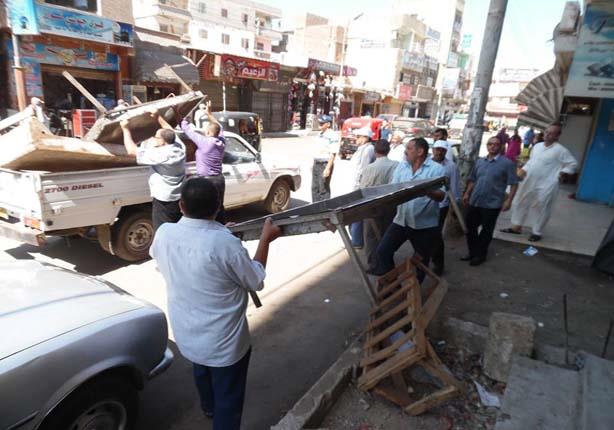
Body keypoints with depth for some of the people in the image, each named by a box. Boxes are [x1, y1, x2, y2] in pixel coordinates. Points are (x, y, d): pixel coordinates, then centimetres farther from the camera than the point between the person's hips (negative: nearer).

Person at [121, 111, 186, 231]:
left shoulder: (159, 154, -23)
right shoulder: (180, 147, -2)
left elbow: (131, 150, -17)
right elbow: (170, 132, 19)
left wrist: (125, 129, -6)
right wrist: (158, 118, 20)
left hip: (164, 200, -8)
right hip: (180, 197, 8)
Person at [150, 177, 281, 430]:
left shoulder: (164, 234, -15)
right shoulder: (225, 243, -30)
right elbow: (256, 281, -14)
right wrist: (265, 239, -4)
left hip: (186, 335, 7)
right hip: (224, 343, -6)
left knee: (202, 371, 36)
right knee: (228, 401, 17)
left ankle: (209, 407, 65)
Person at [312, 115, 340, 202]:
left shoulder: (333, 136, -13)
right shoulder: (320, 134, 14)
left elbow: (333, 154, -18)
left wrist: (328, 168, -23)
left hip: (326, 164, -9)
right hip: (316, 163, 9)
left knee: (324, 189, -3)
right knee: (315, 188, 13)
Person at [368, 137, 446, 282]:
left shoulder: (436, 169, -7)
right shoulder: (402, 166, 8)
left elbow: (441, 196, -17)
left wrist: (427, 191, -36)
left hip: (425, 225, -3)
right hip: (401, 220, 4)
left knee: (421, 261, 13)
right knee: (382, 252, -1)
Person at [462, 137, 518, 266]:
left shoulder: (507, 163, -7)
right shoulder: (479, 161, 10)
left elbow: (514, 183, -8)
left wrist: (508, 200, -15)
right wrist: (467, 193, 12)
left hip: (492, 204, -5)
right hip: (474, 202, 5)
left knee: (486, 231, 8)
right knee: (470, 227, 12)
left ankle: (480, 255, 24)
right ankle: (472, 252, 29)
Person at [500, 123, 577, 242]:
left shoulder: (560, 150, -10)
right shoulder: (537, 146, 9)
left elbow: (573, 164, -4)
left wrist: (560, 173, -10)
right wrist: (523, 170, 5)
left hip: (545, 185, -6)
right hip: (529, 182, 7)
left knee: (540, 208, 2)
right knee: (520, 203, 12)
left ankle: (536, 232, 17)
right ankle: (516, 227, 25)